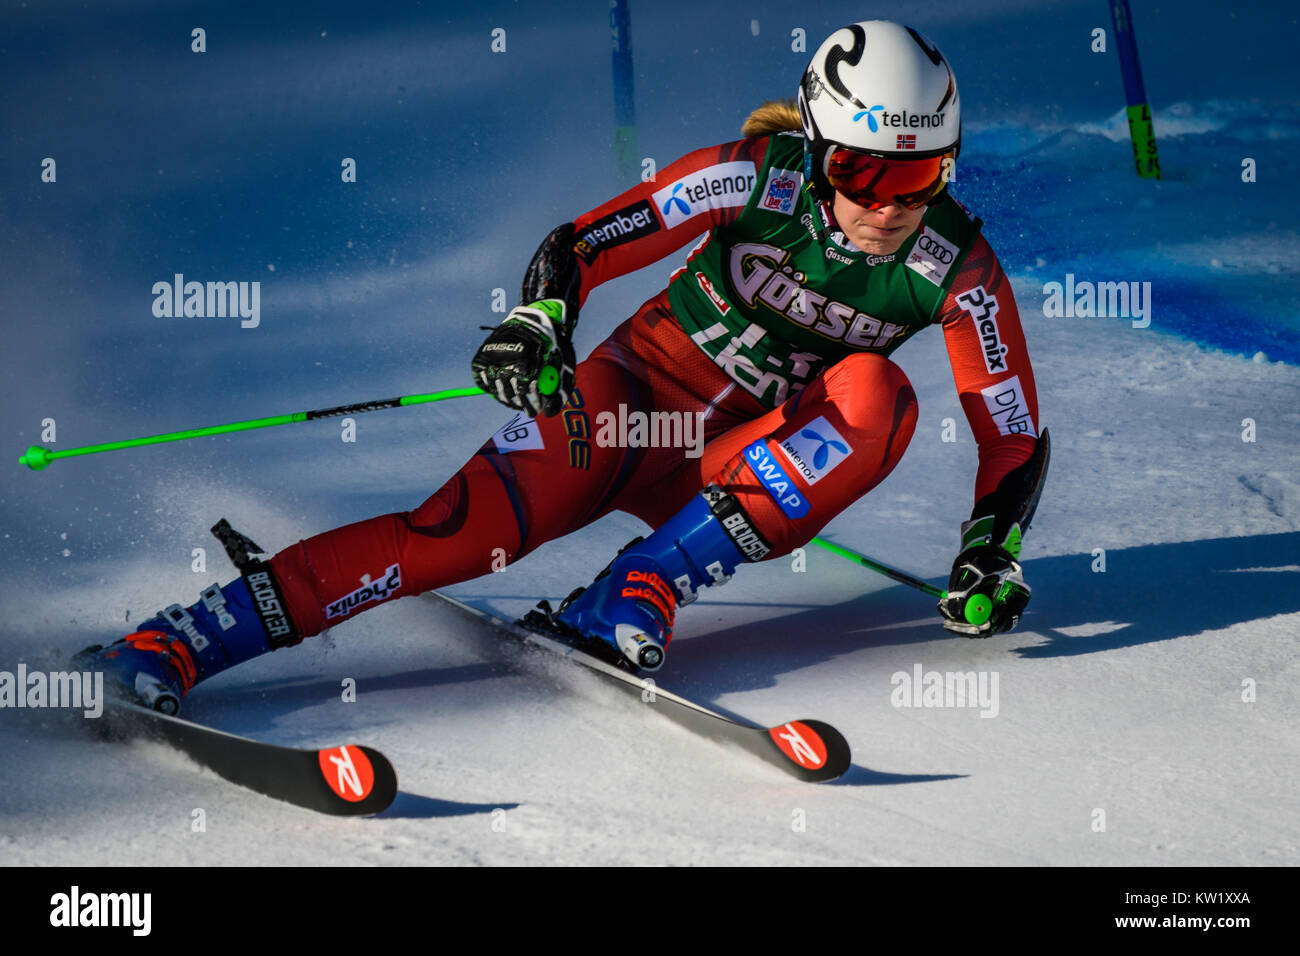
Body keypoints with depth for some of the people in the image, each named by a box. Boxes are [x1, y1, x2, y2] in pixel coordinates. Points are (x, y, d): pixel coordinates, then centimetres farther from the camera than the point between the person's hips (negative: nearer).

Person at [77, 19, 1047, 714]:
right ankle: (169, 647, -32)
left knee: (877, 396, -29)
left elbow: (1016, 438, -6)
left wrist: (990, 552, -23)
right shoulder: (758, 178, -17)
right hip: (634, 398, -2)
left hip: (752, 470, 2)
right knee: (475, 525, -28)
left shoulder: (957, 266, -13)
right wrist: (539, 323, -37)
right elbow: (581, 244, -17)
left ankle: (636, 594, -32)